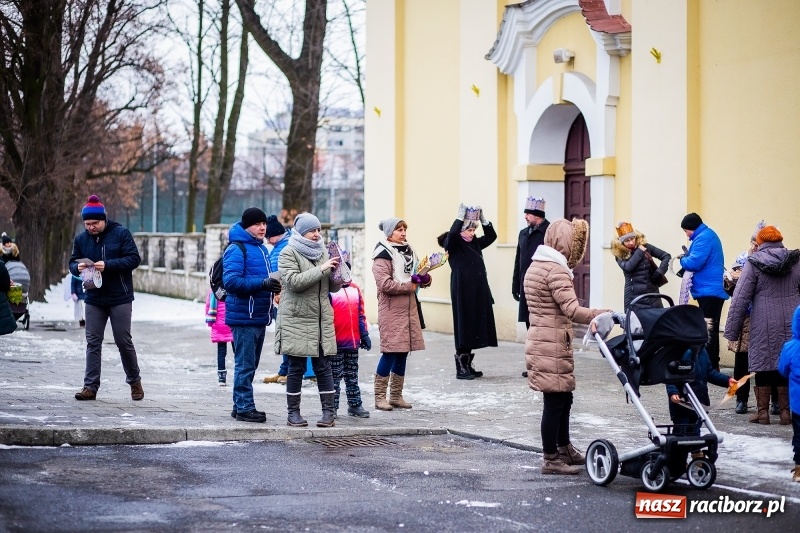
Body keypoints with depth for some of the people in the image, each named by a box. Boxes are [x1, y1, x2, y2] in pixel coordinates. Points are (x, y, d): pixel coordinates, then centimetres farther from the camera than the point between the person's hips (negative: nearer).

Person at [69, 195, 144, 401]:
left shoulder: (121, 234, -8)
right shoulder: (81, 239, 5)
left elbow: (134, 259, -13)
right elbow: (72, 262, 10)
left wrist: (107, 265, -24)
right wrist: (78, 267, -15)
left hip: (120, 299, -4)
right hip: (94, 299, 4)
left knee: (124, 341, 3)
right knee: (93, 342, 1)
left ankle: (135, 382, 20)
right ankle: (90, 386, 3)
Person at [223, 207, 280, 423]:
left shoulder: (262, 249, 16)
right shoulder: (237, 249, -11)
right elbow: (231, 281, -21)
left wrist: (274, 283, 7)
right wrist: (263, 283, -26)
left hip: (259, 315, 9)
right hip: (244, 316, -9)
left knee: (250, 364, 14)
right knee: (245, 364, -6)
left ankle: (241, 405, 22)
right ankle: (244, 408, -2)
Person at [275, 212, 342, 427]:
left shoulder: (323, 252, 14)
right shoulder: (289, 253, -3)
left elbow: (333, 287, 15)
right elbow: (293, 281, -17)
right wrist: (321, 270, -20)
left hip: (321, 319, 4)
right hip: (296, 319, -4)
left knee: (323, 366, 2)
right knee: (296, 368, 1)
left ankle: (328, 411, 3)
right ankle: (293, 412, 9)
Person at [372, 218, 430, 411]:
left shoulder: (407, 250, 16)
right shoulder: (383, 254, -9)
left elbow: (415, 275, 25)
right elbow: (385, 284, -19)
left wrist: (424, 279, 2)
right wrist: (409, 286, -15)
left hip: (409, 307, 8)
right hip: (391, 310, -8)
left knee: (403, 352, 9)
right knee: (390, 351, -9)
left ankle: (396, 395, 17)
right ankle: (380, 397, -3)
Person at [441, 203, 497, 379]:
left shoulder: (475, 244, 14)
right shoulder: (454, 244, -6)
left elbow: (492, 236, 18)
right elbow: (452, 234, -27)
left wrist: (483, 219, 7)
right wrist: (460, 217, -23)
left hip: (478, 293, 7)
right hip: (462, 293, -7)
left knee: (473, 328, 8)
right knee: (463, 328, -5)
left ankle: (468, 365, 15)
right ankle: (461, 368, -1)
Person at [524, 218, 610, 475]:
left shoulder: (535, 266, 15)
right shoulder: (556, 271, -17)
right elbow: (572, 310, -26)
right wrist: (604, 314, -25)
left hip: (541, 341, 10)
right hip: (552, 346, -10)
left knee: (563, 397, 18)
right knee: (555, 401, -3)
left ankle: (564, 449, 30)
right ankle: (551, 459, 2)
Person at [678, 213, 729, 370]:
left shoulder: (703, 238, -15)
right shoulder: (709, 235, 18)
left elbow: (694, 263, -23)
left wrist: (683, 259, -3)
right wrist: (687, 257, 8)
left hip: (709, 291, -11)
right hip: (713, 290, 11)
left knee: (708, 329, -9)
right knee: (710, 329, 15)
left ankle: (710, 365, -9)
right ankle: (713, 363, 20)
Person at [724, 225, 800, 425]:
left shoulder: (753, 263, -4)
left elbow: (740, 298, -7)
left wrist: (732, 331, -3)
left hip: (764, 325, -3)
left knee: (763, 364, 5)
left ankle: (762, 411, 8)